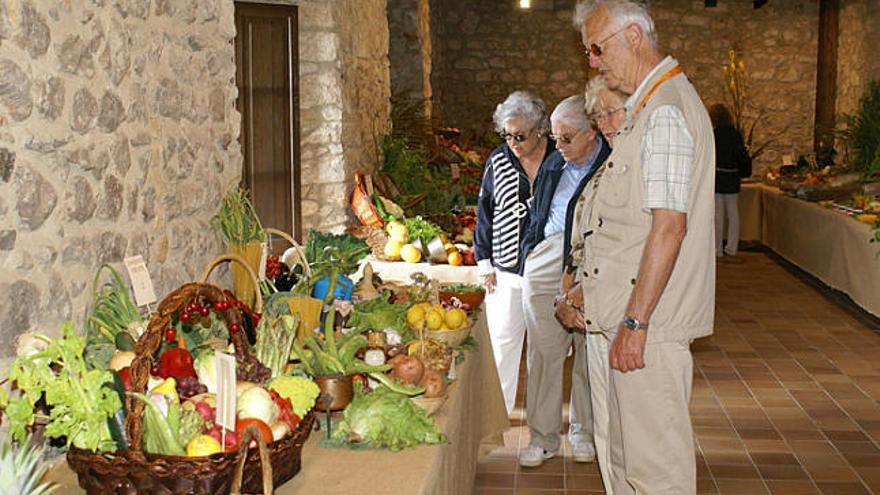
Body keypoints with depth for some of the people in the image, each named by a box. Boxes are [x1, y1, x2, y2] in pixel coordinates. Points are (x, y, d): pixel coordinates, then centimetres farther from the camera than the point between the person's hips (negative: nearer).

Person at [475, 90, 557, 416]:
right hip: (508, 267, 1)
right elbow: (485, 213, 8)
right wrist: (485, 262, 4)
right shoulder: (498, 161, 3)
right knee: (503, 339, 4)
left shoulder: (560, 159, -3)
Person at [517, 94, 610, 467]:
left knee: (590, 355, 6)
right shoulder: (551, 170, 16)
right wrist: (530, 255, 14)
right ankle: (543, 438, 11)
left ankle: (584, 433, 23)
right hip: (545, 266, 4)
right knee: (543, 353, 2)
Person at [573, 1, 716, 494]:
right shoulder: (652, 105, 16)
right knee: (626, 453, 19)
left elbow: (669, 226, -24)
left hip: (649, 322, -11)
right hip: (635, 312, 11)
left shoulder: (665, 112, -17)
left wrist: (634, 322, -23)